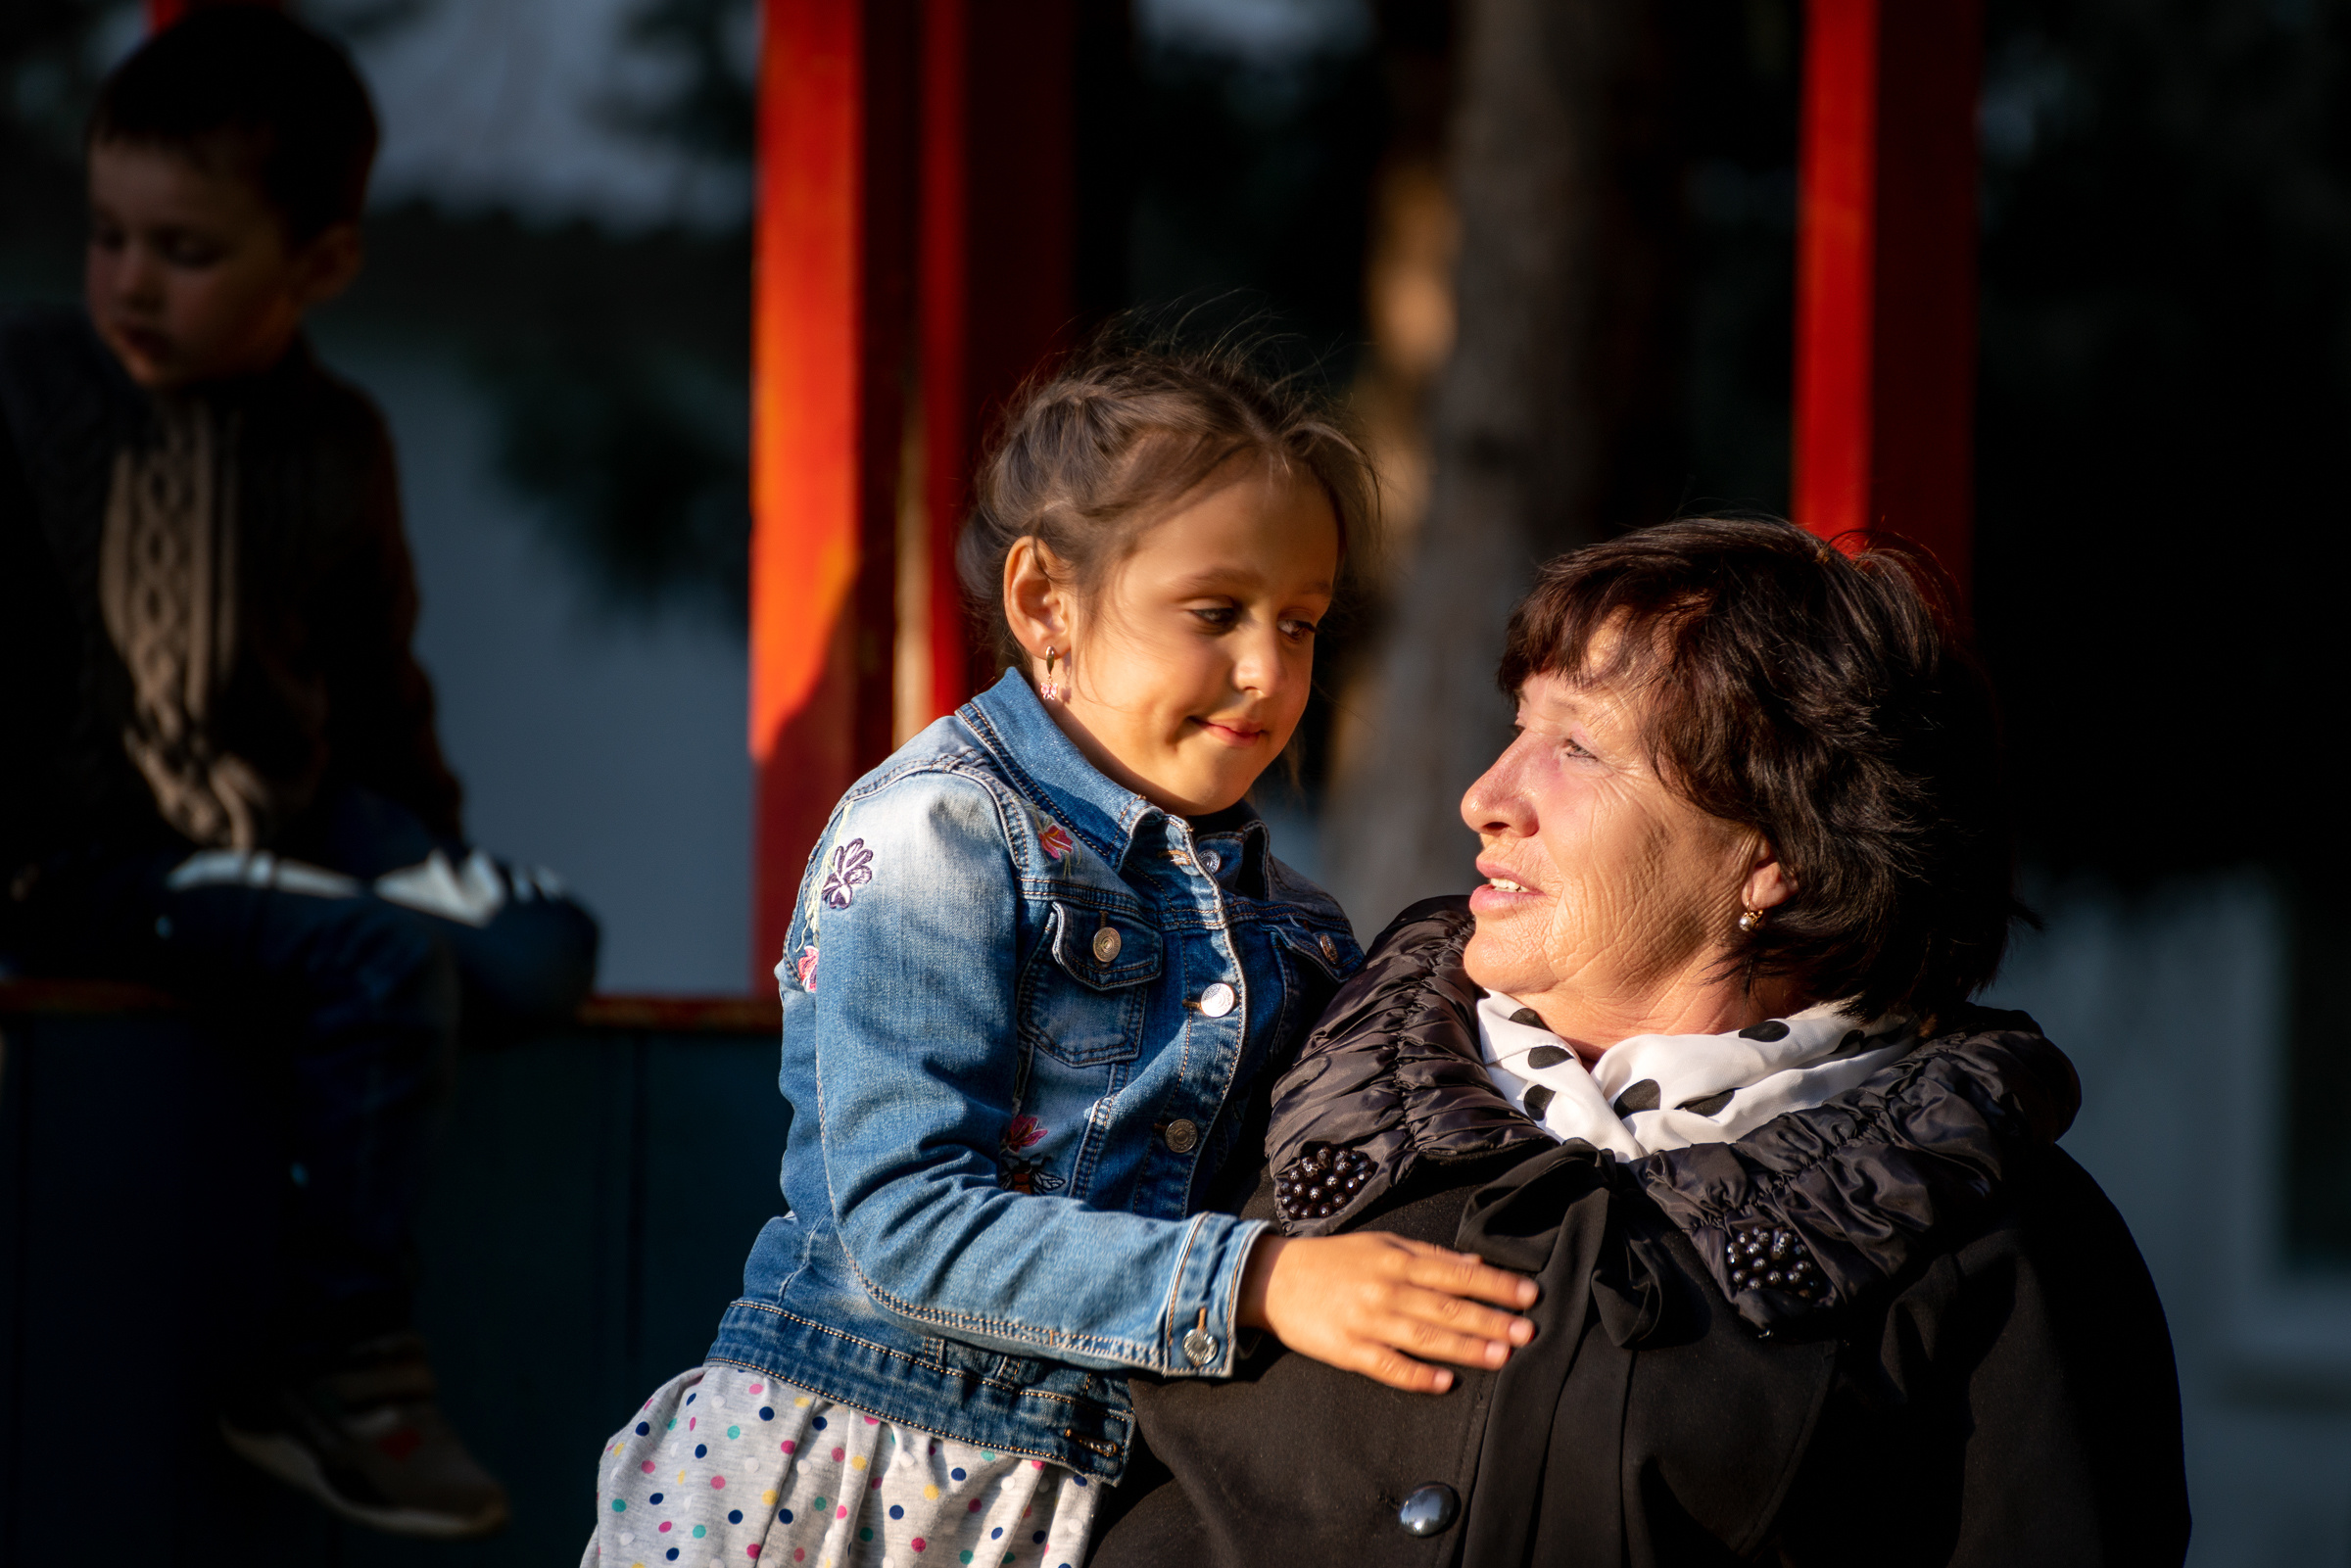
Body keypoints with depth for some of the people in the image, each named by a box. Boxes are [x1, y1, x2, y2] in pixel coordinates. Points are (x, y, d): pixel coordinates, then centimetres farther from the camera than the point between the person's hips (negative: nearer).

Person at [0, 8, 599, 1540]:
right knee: (376, 967, -27)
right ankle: (341, 1372, -19)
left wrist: (440, 857, 13)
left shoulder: (335, 447, 7)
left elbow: (374, 684, 20)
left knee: (541, 952, -14)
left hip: (293, 818, 5)